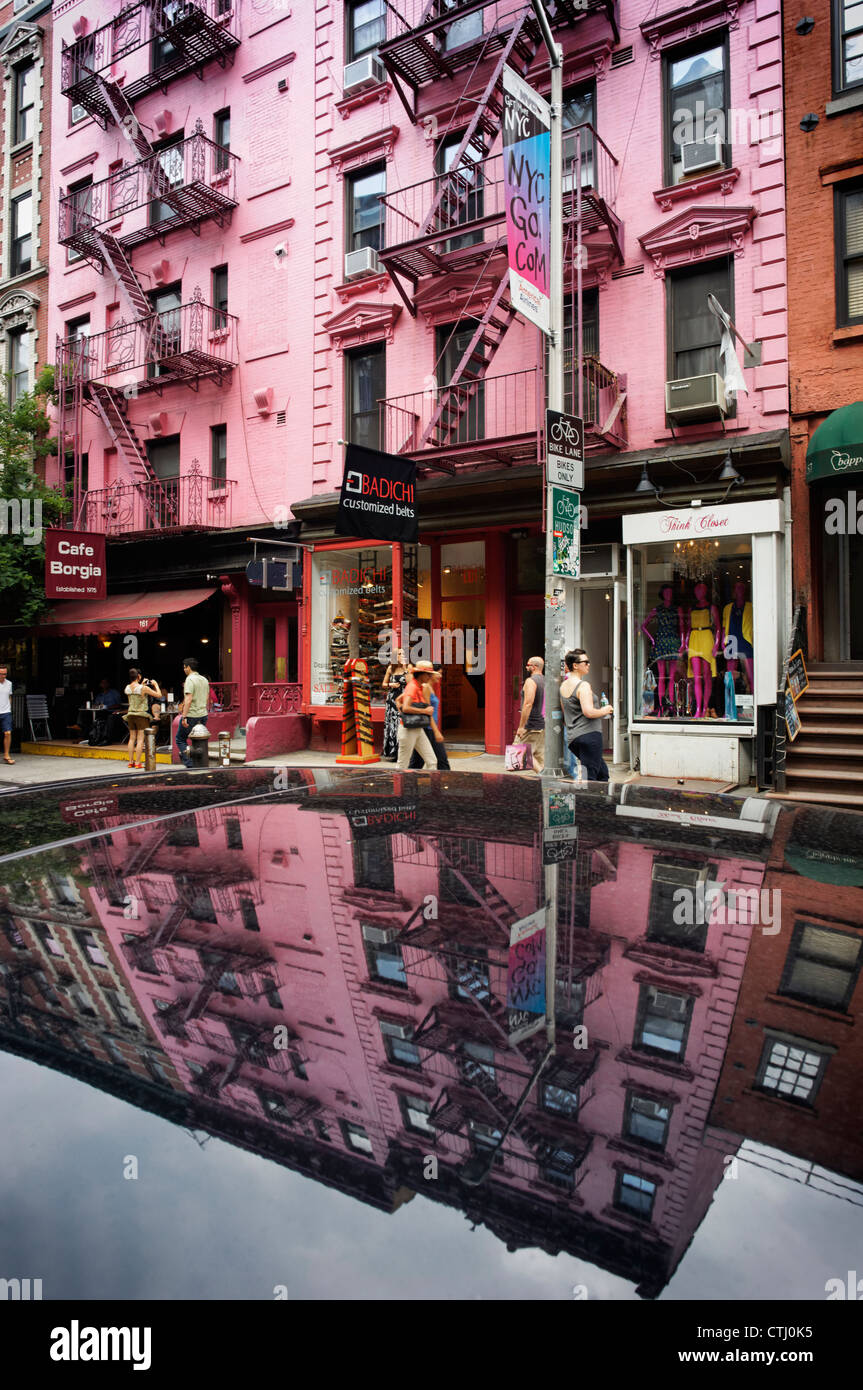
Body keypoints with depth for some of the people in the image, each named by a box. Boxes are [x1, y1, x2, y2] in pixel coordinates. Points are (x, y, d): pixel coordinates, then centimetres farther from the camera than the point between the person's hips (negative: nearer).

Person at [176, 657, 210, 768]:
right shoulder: (204, 679, 12)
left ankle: (189, 763, -5)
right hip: (203, 715, 7)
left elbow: (189, 699, -20)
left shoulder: (190, 679, -12)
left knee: (180, 739, 7)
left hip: (191, 715, -7)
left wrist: (184, 717, -21)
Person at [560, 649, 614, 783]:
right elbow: (588, 712, -22)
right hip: (589, 734, -9)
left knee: (602, 773, 18)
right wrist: (604, 711, -6)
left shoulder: (563, 686, 15)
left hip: (572, 737, 9)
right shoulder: (583, 685, -12)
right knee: (590, 778, -8)